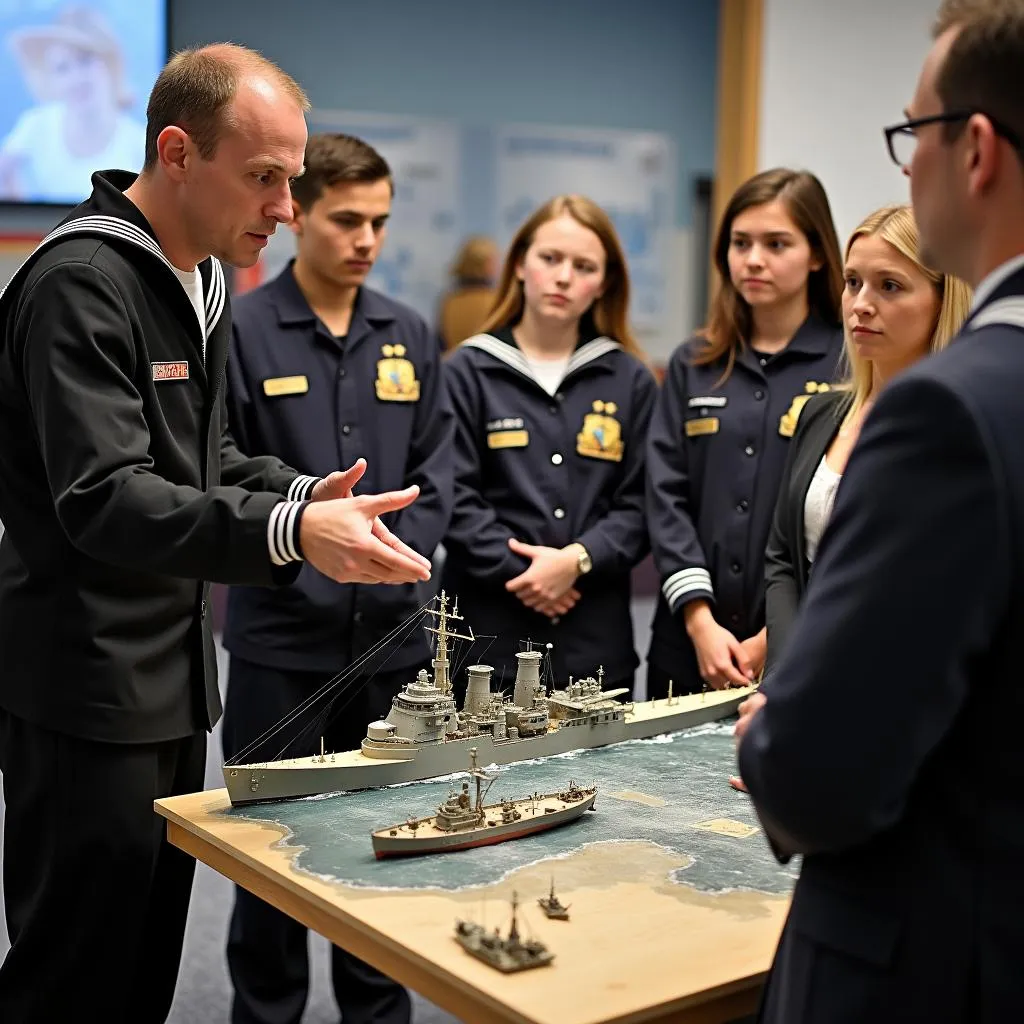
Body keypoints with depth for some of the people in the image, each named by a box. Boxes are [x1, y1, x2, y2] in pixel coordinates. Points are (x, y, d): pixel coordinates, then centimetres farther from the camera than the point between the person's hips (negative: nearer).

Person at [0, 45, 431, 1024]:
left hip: (174, 678, 9)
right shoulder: (80, 282, -18)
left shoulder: (202, 281, 12)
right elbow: (103, 500, -28)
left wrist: (303, 492, 1)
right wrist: (289, 533, -39)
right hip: (87, 694, -9)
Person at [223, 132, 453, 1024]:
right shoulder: (242, 330, -5)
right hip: (281, 631, -4)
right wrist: (304, 546, -18)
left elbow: (434, 472, 8)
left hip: (392, 632, 4)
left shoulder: (410, 336, 10)